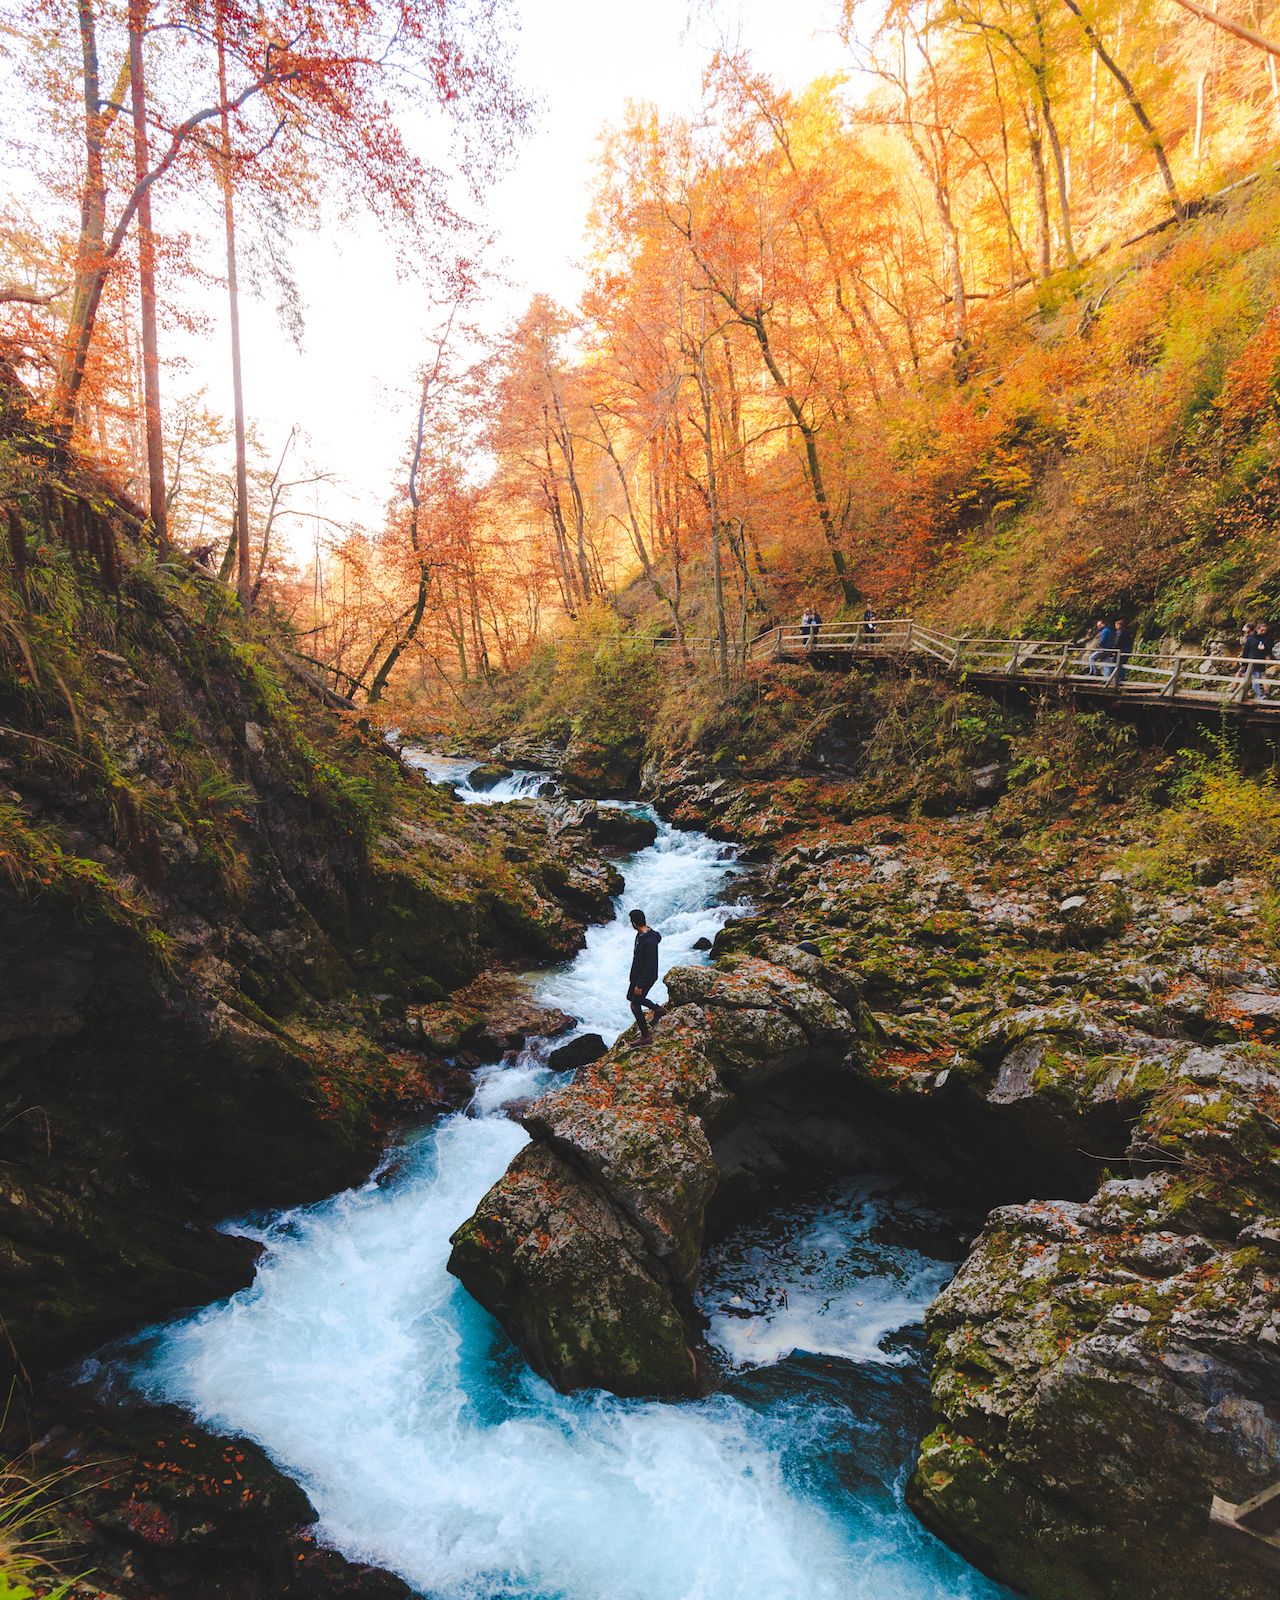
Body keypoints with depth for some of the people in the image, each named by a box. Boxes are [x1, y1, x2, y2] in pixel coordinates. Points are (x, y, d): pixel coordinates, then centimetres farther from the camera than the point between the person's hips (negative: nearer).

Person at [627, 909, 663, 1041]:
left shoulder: (649, 942, -32)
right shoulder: (641, 935, -1)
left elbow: (650, 966, -29)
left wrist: (640, 985, -24)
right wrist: (632, 977, 23)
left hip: (646, 977, -10)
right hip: (637, 974, 10)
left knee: (635, 1005, 0)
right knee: (631, 997, 24)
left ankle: (645, 1036, 13)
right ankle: (657, 1009, 41)